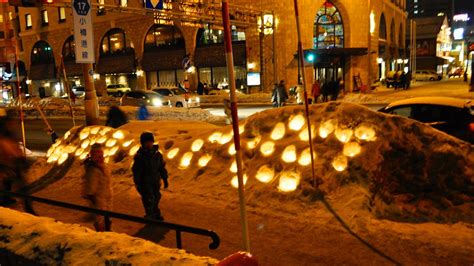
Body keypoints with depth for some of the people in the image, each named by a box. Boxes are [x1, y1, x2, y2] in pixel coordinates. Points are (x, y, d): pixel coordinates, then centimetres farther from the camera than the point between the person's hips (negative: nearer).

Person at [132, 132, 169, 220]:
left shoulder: (157, 154, -3)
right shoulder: (139, 156, -16)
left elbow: (162, 167, 6)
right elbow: (136, 171, -13)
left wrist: (165, 179, 8)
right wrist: (138, 184, -13)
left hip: (156, 182, 5)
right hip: (145, 183, -5)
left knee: (156, 198, 17)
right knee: (149, 200, 0)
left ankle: (155, 214, 39)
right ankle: (150, 216, 20)